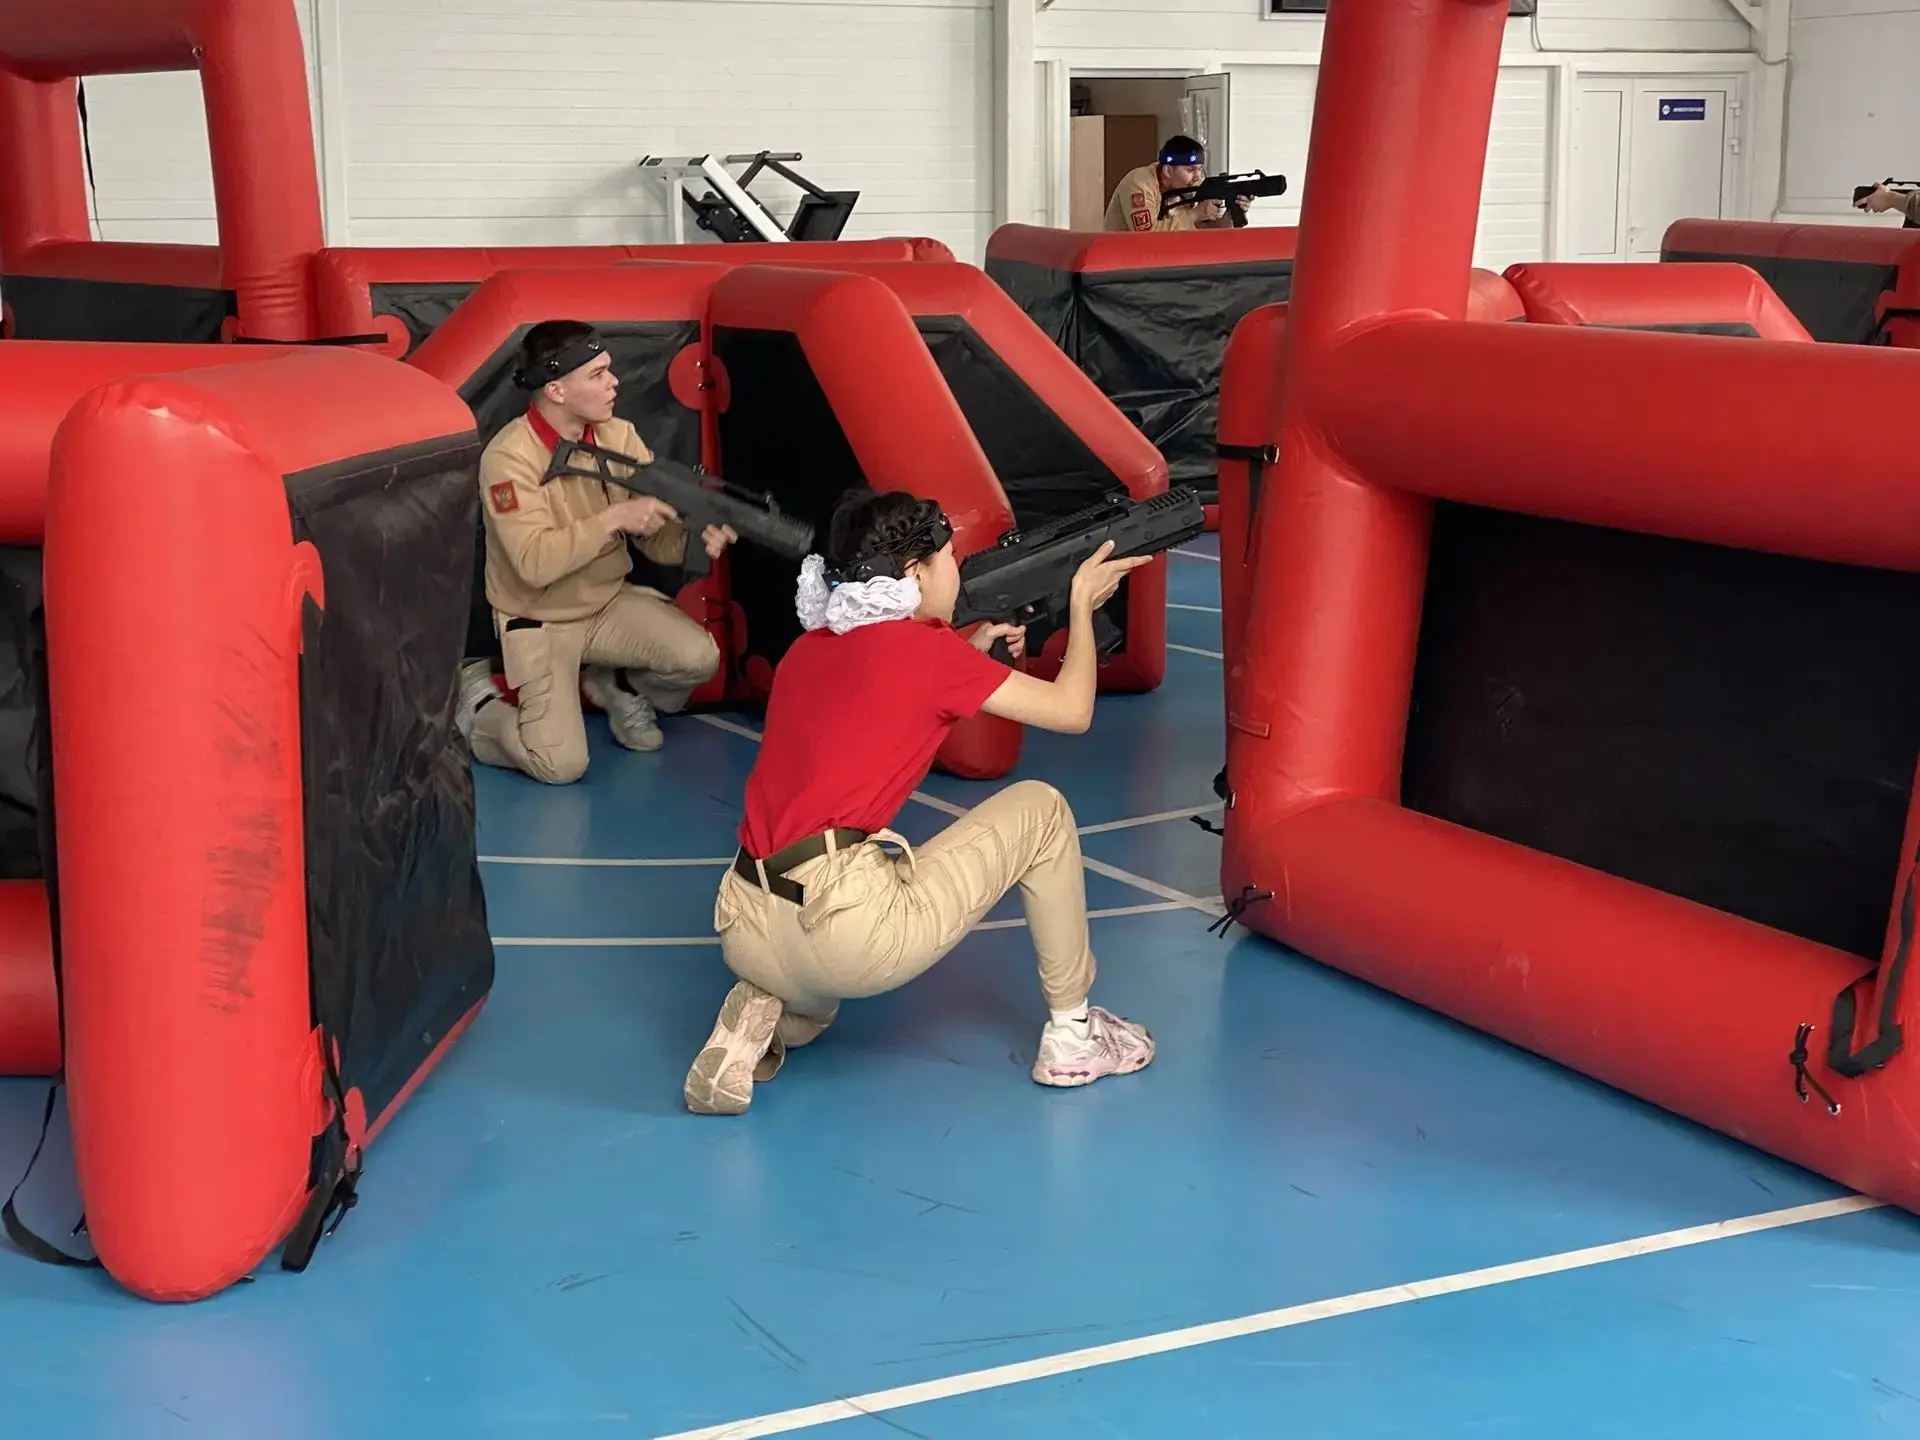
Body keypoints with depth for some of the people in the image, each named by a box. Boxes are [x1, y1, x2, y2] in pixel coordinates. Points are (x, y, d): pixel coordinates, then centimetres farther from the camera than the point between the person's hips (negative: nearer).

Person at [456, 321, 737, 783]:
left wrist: (697, 536, -28)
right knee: (562, 765, -19)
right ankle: (478, 701, 11)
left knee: (699, 658, -20)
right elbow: (535, 562, -31)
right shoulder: (510, 457, -23)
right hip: (540, 623, -5)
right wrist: (615, 517, -34)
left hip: (611, 603, 5)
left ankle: (617, 687, 12)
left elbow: (660, 538, -6)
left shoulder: (618, 437, -5)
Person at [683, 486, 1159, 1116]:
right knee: (1040, 809, 12)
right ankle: (1073, 1034, 21)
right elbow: (1072, 710, 6)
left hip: (743, 937, 7)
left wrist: (971, 656, 26)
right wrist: (1083, 603, 21)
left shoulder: (809, 646, 16)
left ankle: (753, 1022, 10)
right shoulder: (925, 646, -3)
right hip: (848, 935, -7)